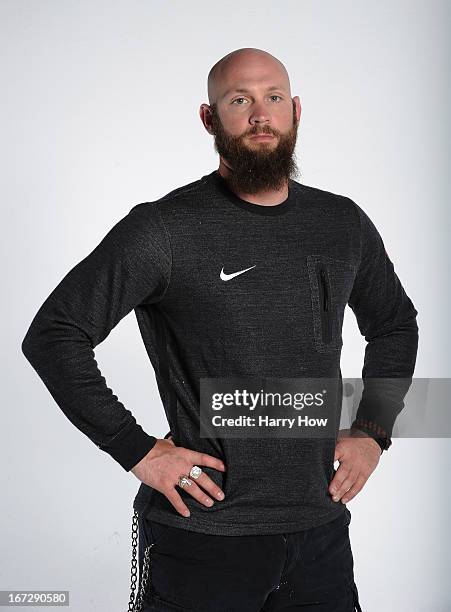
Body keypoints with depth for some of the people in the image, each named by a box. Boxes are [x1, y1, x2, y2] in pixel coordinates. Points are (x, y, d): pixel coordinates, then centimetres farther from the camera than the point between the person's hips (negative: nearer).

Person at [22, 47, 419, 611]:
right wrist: (137, 450, -13)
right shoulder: (165, 229, -11)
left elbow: (395, 323, 21)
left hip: (322, 529, 4)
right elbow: (52, 335, -11)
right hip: (203, 538, -4)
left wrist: (371, 432, 10)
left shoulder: (344, 224, 5)